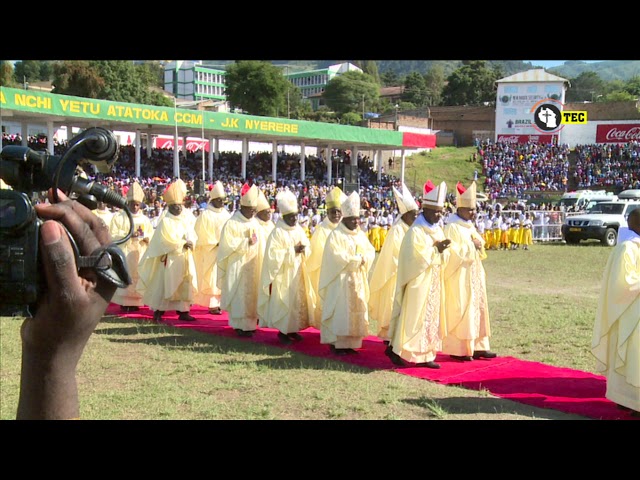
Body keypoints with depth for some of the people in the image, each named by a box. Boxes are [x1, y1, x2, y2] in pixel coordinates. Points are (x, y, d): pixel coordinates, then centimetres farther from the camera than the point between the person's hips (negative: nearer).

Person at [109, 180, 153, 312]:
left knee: (137, 277, -2)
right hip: (123, 254, -3)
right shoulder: (118, 217, 2)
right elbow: (112, 236, -6)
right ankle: (124, 303, -3)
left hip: (139, 255, 3)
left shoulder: (145, 220, 11)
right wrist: (128, 235, -18)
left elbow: (152, 238, 10)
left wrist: (144, 236, -12)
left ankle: (135, 302, 4)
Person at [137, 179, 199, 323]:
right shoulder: (165, 221, -6)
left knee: (184, 285, 5)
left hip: (185, 258, 6)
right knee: (164, 284, -5)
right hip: (170, 258, -6)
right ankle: (158, 311, 0)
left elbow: (193, 236, 4)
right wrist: (184, 243, -13)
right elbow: (167, 240, -13)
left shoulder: (187, 220, 10)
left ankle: (183, 311, 10)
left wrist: (190, 242, -17)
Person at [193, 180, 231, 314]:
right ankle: (212, 304, 0)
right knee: (212, 278, -3)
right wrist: (216, 243, -12)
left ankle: (219, 302, 10)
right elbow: (201, 235, -7)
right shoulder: (205, 215, -8)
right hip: (210, 252, -5)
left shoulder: (225, 213, 8)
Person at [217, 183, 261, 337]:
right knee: (239, 295, -5)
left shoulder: (255, 223, 10)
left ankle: (250, 322, 16)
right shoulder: (231, 224, -9)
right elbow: (228, 244, -15)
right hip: (237, 265, -6)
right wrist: (247, 242, -19)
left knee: (251, 293, 8)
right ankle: (240, 325, -1)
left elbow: (260, 244, 16)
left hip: (253, 265, 6)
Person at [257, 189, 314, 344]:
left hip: (298, 273, 7)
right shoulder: (277, 232, -13)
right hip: (283, 275, -7)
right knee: (284, 302, -4)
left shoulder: (299, 230, 7)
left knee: (298, 300, 9)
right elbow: (273, 254, -17)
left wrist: (303, 249, -9)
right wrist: (292, 251, -19)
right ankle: (282, 330, 7)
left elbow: (308, 247, 13)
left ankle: (292, 329, 20)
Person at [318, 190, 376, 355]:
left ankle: (350, 343, 10)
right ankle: (337, 343, -4)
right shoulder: (336, 235, -7)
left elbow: (371, 252, 8)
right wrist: (357, 259, -13)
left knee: (356, 311, 5)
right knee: (340, 311, -8)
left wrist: (363, 258, -13)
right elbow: (337, 255, -17)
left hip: (357, 280, 7)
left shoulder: (361, 235, 13)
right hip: (340, 281, -7)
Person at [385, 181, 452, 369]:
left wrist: (442, 250, -9)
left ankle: (425, 355, 12)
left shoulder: (438, 229, 10)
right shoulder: (416, 231, -13)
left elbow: (444, 258, 12)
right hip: (419, 282, -8)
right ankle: (397, 350, 5)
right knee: (414, 316, -5)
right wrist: (436, 250, -15)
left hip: (434, 282, 8)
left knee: (431, 317, 8)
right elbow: (417, 257, -20)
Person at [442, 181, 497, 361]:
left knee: (477, 308, 9)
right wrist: (471, 247, -16)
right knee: (460, 311, -5)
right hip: (459, 277, -9)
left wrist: (480, 245, -1)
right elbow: (452, 252, -19)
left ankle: (477, 346, 14)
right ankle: (457, 349, 2)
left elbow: (478, 244, 21)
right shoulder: (452, 227, -12)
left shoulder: (470, 226, 14)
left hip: (473, 275, 9)